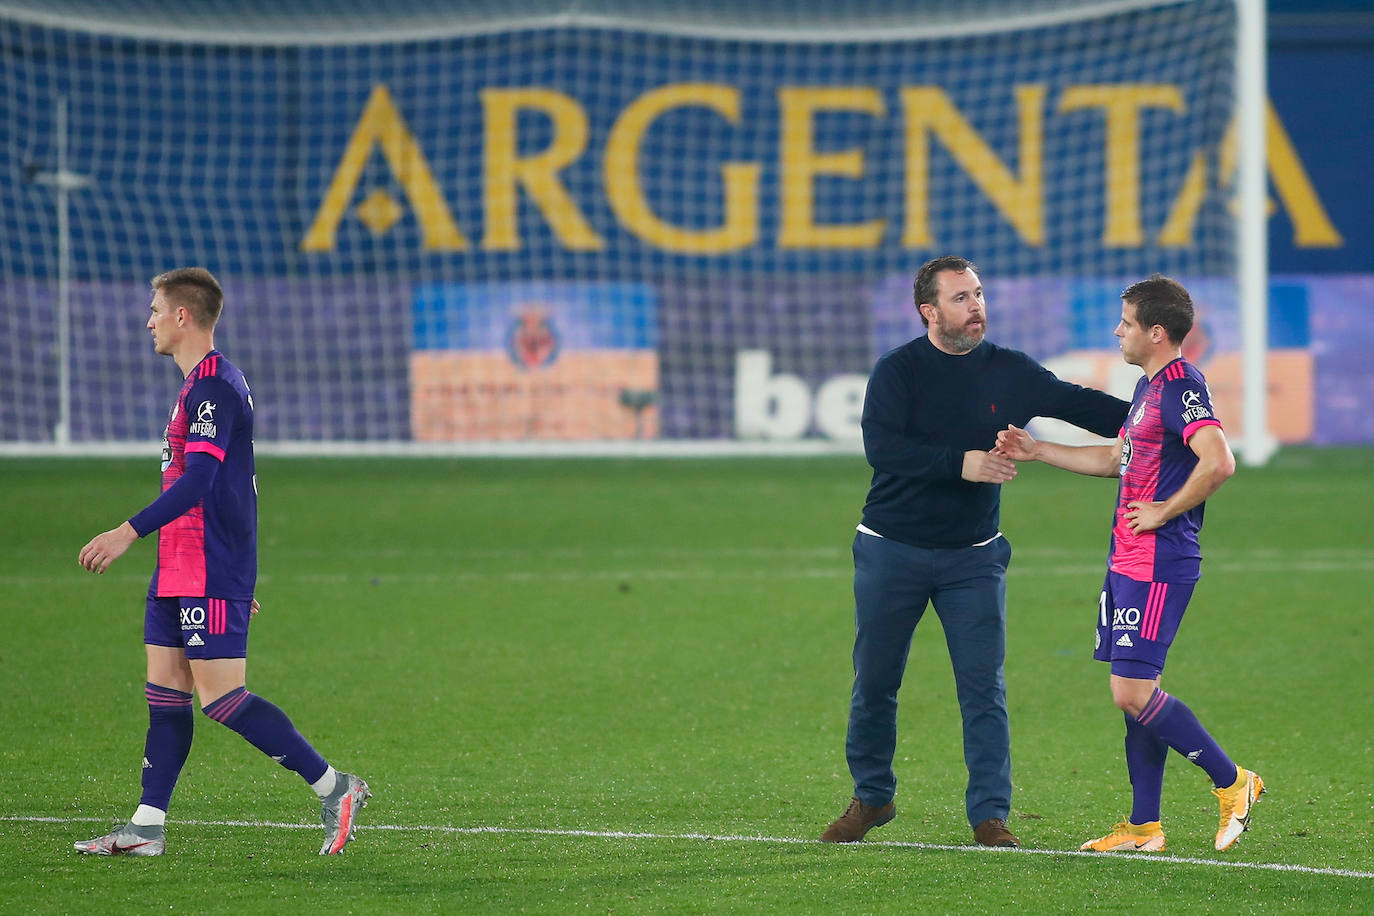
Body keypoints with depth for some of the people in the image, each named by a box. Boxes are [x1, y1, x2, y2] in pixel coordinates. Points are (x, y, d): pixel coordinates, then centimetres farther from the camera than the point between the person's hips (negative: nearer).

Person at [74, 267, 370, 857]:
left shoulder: (214, 387, -15)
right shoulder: (202, 386, 18)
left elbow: (198, 480, -26)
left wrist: (129, 533, -30)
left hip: (211, 574, -10)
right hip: (180, 573, 10)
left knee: (221, 697, -11)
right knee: (165, 692, 8)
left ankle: (334, 789, -6)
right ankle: (147, 827, 9)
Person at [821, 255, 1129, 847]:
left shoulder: (1011, 372, 3)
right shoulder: (898, 371, -6)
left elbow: (1081, 405, 8)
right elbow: (882, 448, -20)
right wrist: (961, 463, -28)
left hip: (973, 558, 1)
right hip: (891, 552, -1)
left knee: (984, 687, -5)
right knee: (874, 684, 4)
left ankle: (990, 814, -1)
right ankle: (871, 798, 22)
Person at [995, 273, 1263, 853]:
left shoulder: (1181, 387, -16)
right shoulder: (1149, 387, 16)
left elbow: (1218, 462, -30)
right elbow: (1118, 458, 31)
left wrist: (1165, 511, -20)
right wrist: (1036, 451, 30)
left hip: (1158, 565, -10)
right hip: (1128, 562, 10)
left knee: (1132, 692, -13)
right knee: (1134, 693, 10)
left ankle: (1231, 782, -2)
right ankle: (1144, 827, 14)